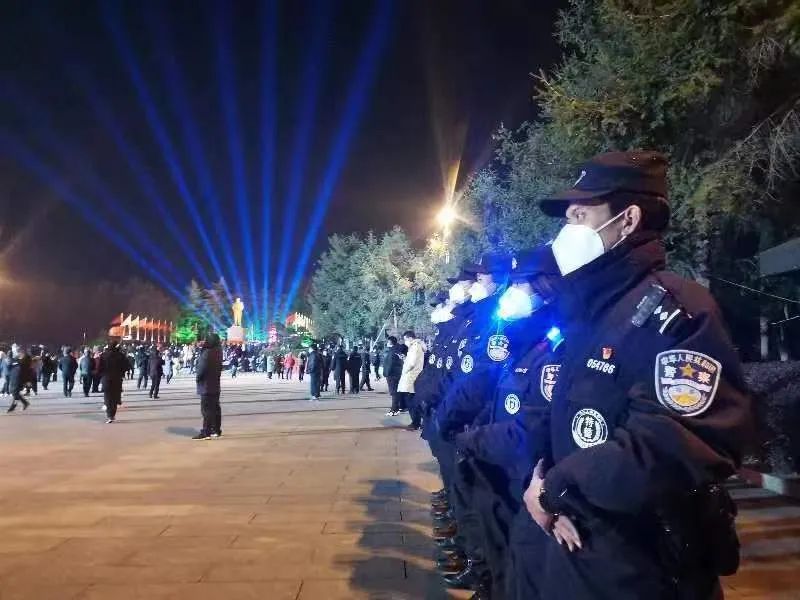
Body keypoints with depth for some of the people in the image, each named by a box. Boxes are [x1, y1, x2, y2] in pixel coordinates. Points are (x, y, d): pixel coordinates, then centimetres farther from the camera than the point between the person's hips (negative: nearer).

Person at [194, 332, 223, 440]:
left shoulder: (207, 353, -21)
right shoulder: (218, 352, 8)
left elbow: (202, 368, -20)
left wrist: (197, 377, -5)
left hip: (207, 385, -9)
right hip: (215, 385, 9)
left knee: (207, 409, -8)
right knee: (215, 408, 14)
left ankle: (206, 432, -9)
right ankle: (216, 430, 22)